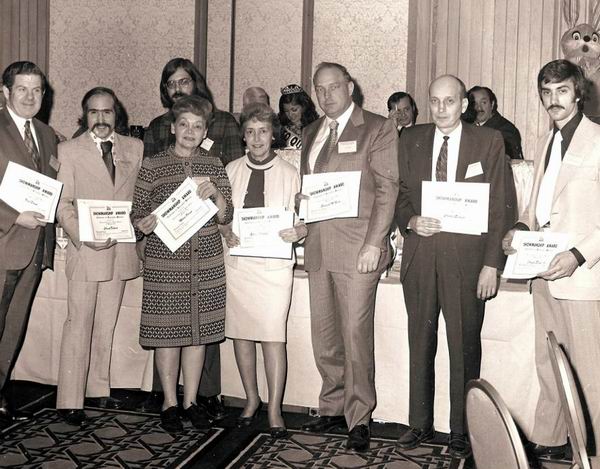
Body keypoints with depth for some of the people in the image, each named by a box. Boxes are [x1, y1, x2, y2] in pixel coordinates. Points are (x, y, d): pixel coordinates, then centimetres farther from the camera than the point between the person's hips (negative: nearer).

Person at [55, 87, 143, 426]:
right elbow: (62, 203, -5)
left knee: (107, 325, 13)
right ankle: (70, 401, 4)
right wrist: (82, 235, -19)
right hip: (86, 249, -4)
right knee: (79, 324, -3)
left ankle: (98, 390, 25)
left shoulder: (135, 148, 9)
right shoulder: (69, 150, 0)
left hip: (122, 249, 4)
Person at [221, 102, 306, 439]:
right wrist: (225, 232, -6)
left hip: (275, 262, -3)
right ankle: (252, 399, 25)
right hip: (237, 260, 3)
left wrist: (298, 232, -17)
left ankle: (275, 411, 3)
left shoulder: (290, 173, 4)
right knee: (240, 333, 8)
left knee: (273, 335, -7)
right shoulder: (231, 171, 10)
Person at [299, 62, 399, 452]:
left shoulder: (378, 128, -1)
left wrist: (373, 244, -13)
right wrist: (301, 222, 7)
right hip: (317, 247, 6)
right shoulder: (311, 133, 18)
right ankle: (333, 407, 23)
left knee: (355, 333, -5)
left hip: (358, 248, -6)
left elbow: (387, 189, -7)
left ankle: (359, 418, 7)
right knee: (324, 336, 10)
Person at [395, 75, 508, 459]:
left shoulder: (489, 141, 1)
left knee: (465, 347, 5)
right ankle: (420, 424, 24)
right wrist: (411, 221, -9)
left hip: (466, 259, -2)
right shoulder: (411, 140, 8)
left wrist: (492, 264, -7)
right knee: (420, 344, 11)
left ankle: (461, 430, 18)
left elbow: (497, 207, -1)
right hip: (420, 256, 3)